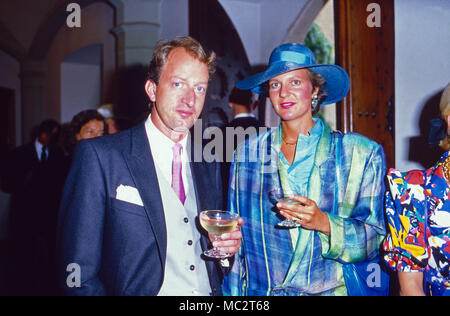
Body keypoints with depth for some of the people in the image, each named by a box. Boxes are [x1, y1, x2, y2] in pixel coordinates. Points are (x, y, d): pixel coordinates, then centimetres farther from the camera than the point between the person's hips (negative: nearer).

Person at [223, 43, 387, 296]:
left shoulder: (363, 153, -7)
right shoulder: (248, 152, -2)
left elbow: (376, 239, -7)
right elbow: (236, 236, 3)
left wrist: (324, 223, -23)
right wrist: (233, 294, 1)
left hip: (332, 289, -1)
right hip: (260, 290, 1)